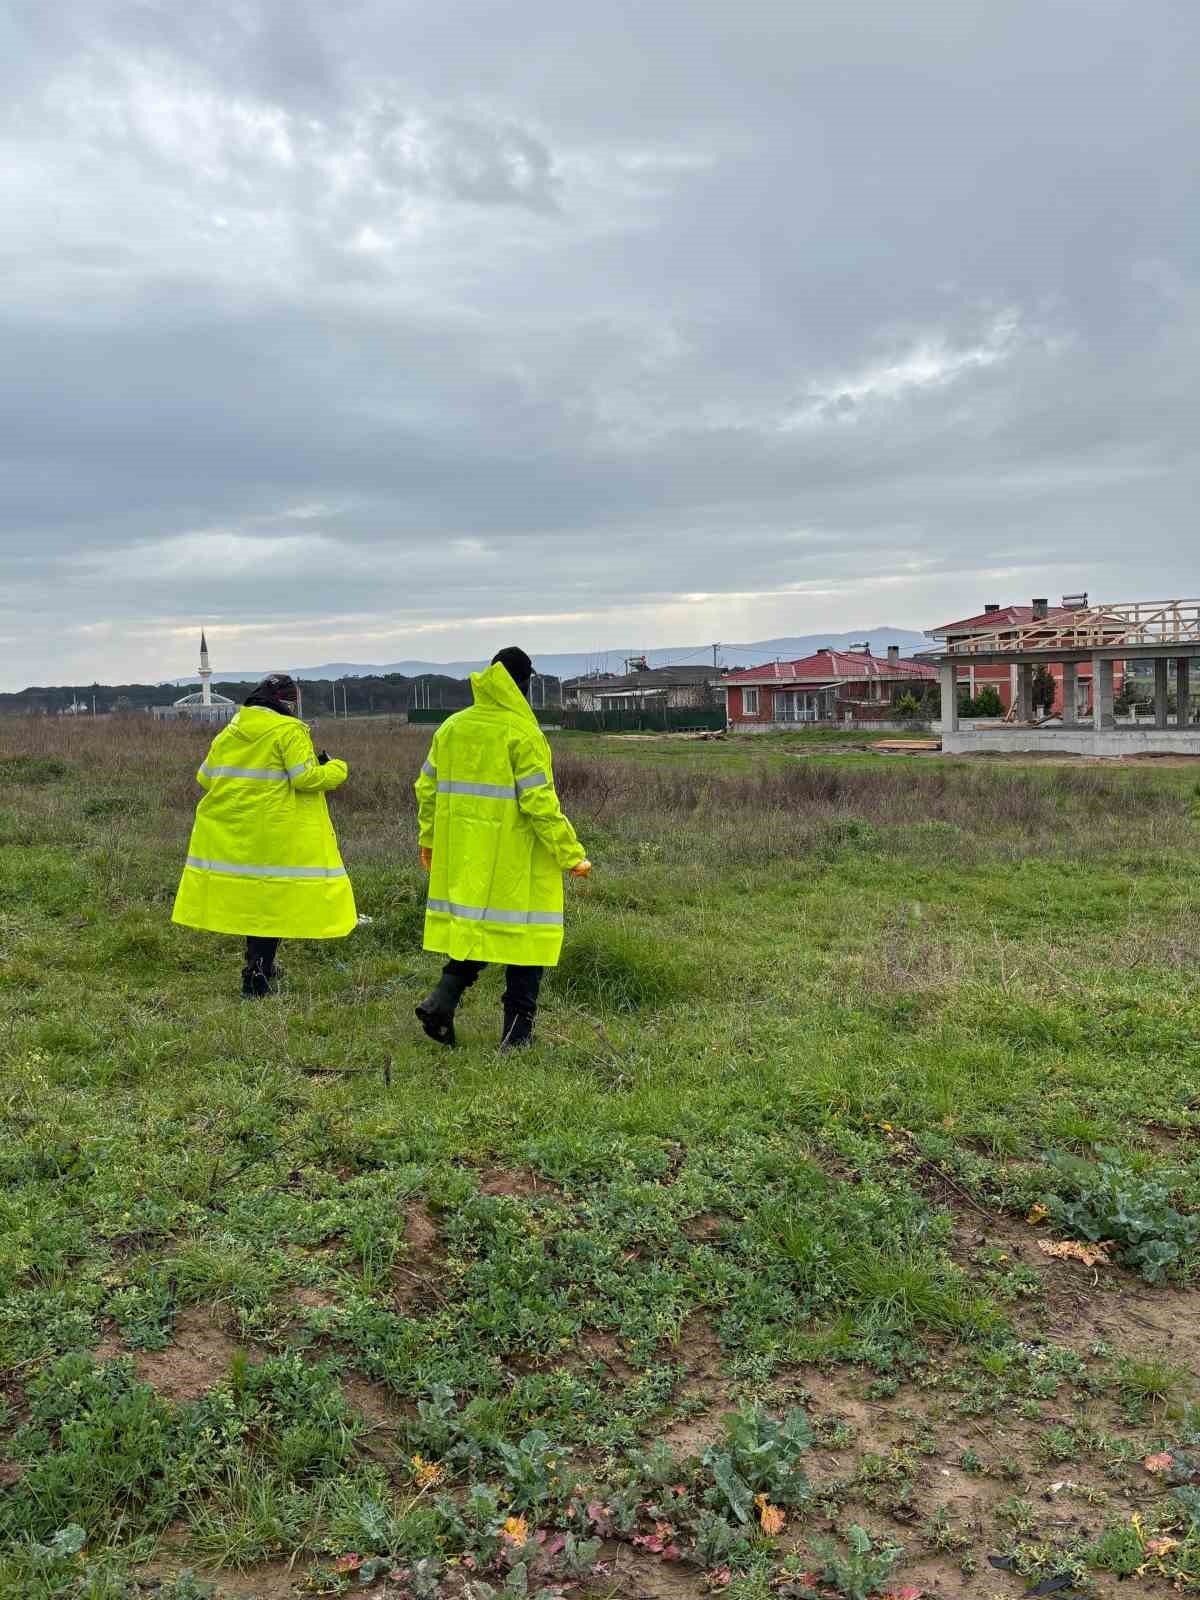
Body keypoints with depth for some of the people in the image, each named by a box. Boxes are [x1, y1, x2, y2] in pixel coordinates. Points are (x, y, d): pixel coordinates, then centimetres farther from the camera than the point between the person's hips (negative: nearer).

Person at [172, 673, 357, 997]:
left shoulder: (229, 731, 11)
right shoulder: (289, 731, -8)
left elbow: (204, 777, 14)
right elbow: (305, 778, -17)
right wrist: (336, 769, 1)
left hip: (229, 834, 7)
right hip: (273, 835, -7)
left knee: (251, 898, 18)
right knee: (274, 901, 1)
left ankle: (260, 966, 28)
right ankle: (257, 976, -3)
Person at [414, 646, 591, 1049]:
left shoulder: (452, 727, 7)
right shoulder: (523, 733, -12)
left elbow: (427, 788, 12)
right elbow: (540, 803, -17)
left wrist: (428, 840, 25)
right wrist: (572, 855, -11)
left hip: (463, 856, 6)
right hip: (516, 861, -6)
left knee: (472, 925, 19)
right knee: (524, 934, 5)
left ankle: (442, 1001, 2)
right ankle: (517, 1030, 9)